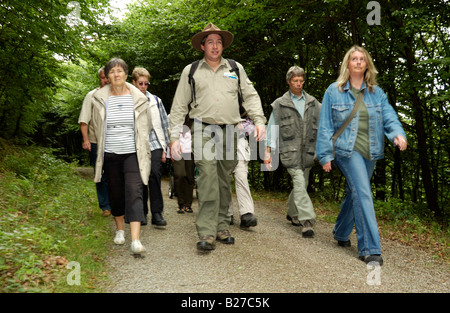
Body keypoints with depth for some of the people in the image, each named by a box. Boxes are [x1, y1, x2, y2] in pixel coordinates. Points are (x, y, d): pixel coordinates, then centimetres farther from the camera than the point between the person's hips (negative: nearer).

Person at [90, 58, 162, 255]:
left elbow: (145, 128, 11)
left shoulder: (138, 98, 1)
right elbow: (98, 127, 15)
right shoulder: (100, 99, 2)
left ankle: (135, 240, -17)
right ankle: (120, 230, 33)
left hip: (132, 153, -2)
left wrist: (142, 151, 14)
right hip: (110, 155, 2)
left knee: (134, 193, -12)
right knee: (115, 194, 11)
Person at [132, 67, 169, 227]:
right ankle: (143, 213, 18)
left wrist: (164, 148, 8)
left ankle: (157, 213, -13)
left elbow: (165, 124, 12)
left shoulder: (156, 100, 11)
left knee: (154, 174, -17)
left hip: (154, 144, 0)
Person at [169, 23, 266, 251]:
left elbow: (250, 96, 14)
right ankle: (206, 234, -10)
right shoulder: (191, 71, 10)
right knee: (207, 181, -13)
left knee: (224, 182, 7)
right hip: (203, 131, -2)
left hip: (230, 132, 3)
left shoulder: (235, 69, 16)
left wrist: (259, 121, -3)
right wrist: (175, 136, 0)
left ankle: (222, 228, 17)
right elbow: (179, 106, 9)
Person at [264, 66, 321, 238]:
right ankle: (307, 220, -16)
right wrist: (268, 151, 1)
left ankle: (292, 213, 31)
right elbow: (272, 128, 7)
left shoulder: (313, 102, 14)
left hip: (307, 151, 4)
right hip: (290, 150, -4)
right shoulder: (280, 104, 7)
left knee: (302, 184, 11)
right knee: (299, 182, -15)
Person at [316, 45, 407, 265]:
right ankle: (370, 249, -11)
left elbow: (389, 116, 2)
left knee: (355, 194, 15)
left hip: (370, 152, 5)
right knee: (363, 194, -15)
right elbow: (326, 126, 1)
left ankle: (341, 233, 36)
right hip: (347, 150, -5)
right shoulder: (334, 91, 2)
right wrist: (325, 155, -4)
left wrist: (398, 133, -21)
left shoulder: (377, 93, 11)